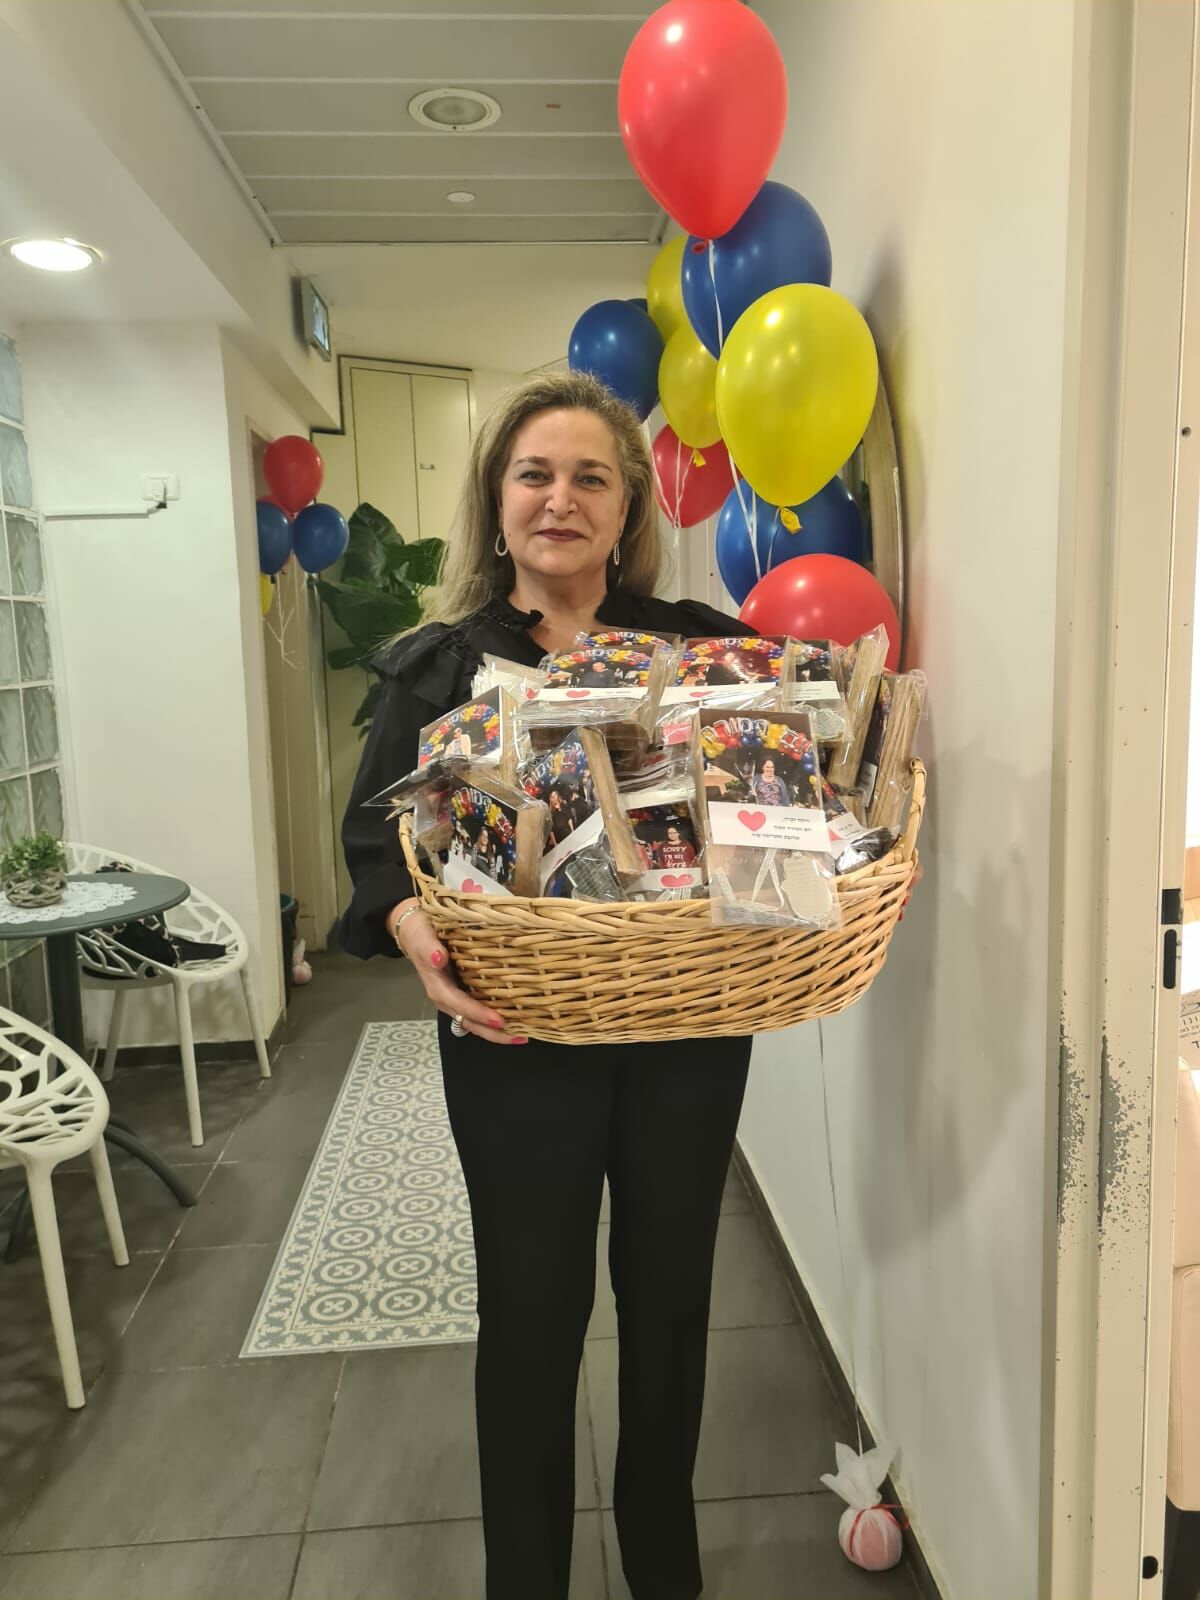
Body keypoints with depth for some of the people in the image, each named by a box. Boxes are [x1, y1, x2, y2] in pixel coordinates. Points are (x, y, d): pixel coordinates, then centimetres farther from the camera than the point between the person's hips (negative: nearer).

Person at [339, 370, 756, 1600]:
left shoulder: (701, 646, 1)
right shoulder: (436, 665, 0)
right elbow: (375, 834, -4)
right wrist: (413, 931, -23)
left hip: (689, 1029, 2)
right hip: (517, 1039, -1)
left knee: (670, 1292, 18)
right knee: (531, 1310, 12)